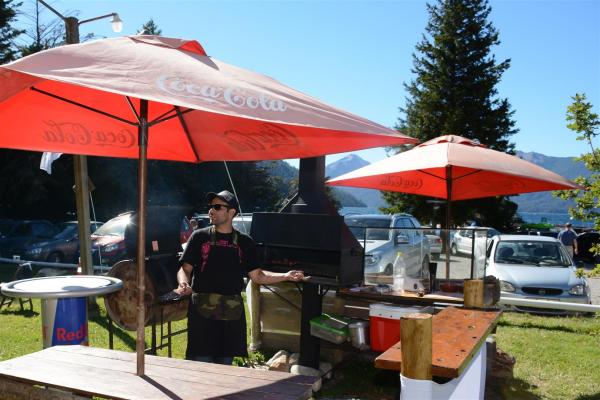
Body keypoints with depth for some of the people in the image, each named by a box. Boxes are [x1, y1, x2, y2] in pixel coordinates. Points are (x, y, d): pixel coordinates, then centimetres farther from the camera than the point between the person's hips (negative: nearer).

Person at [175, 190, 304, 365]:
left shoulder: (244, 242, 8)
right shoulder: (200, 237, 4)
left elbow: (257, 276, 9)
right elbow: (185, 269, 2)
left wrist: (286, 276, -3)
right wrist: (183, 284, -20)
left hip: (232, 312, 2)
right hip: (203, 311, -2)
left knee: (225, 362, 11)